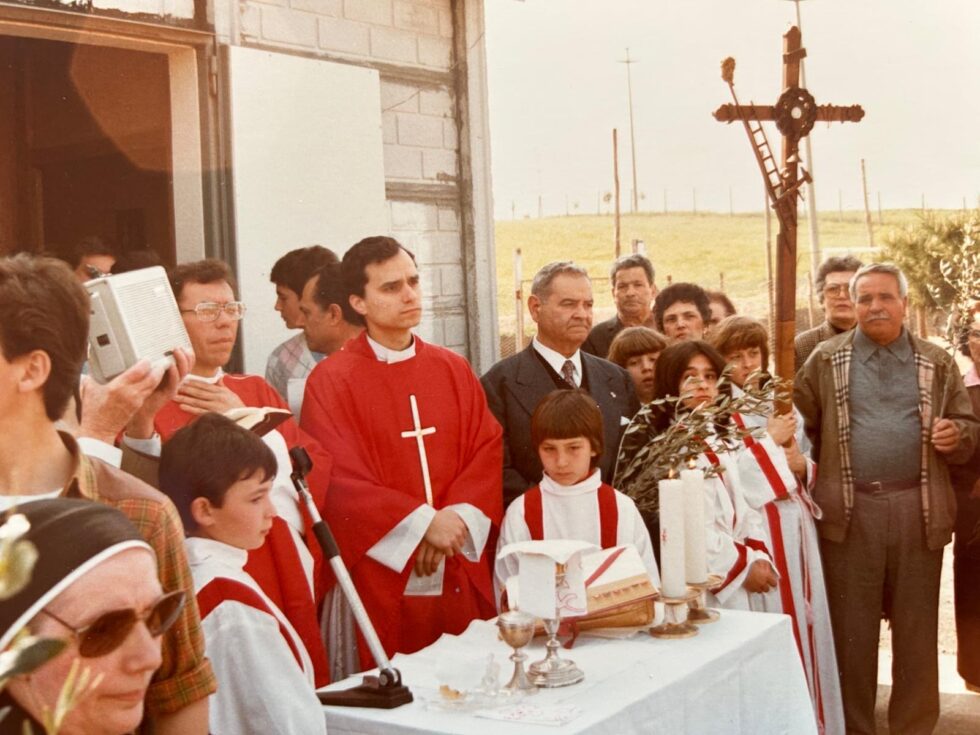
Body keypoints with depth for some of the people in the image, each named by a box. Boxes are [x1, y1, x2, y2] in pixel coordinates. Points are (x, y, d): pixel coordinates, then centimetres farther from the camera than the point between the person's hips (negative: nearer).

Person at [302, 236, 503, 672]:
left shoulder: (453, 370, 10)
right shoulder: (331, 381, -4)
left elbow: (487, 451, 5)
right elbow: (341, 479, -11)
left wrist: (456, 518, -11)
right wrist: (423, 522, -15)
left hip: (461, 576, 4)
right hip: (383, 575, -4)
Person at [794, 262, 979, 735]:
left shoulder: (937, 364, 10)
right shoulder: (825, 360, 6)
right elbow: (800, 422, 6)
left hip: (919, 511, 1)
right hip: (849, 511, -1)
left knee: (917, 627, 7)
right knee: (850, 628, 6)